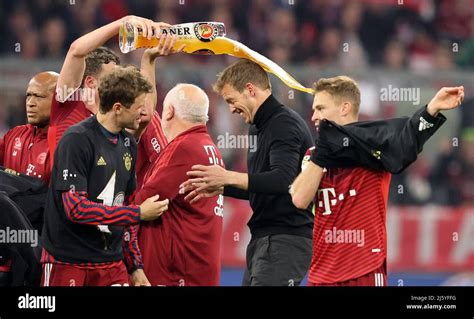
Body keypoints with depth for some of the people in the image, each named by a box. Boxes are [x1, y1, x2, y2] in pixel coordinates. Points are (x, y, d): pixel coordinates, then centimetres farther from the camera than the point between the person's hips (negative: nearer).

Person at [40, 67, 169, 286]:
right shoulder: (77, 140, -14)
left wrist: (137, 266, 12)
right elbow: (75, 208, -20)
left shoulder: (128, 144, 9)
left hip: (112, 261, 6)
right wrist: (138, 213, -16)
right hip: (67, 261, -6)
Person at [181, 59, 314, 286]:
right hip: (264, 240, 10)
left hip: (285, 240, -10)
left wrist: (229, 177, -28)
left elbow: (283, 180, -27)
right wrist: (219, 188, 15)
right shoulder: (261, 127, 18)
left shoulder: (284, 125, -13)